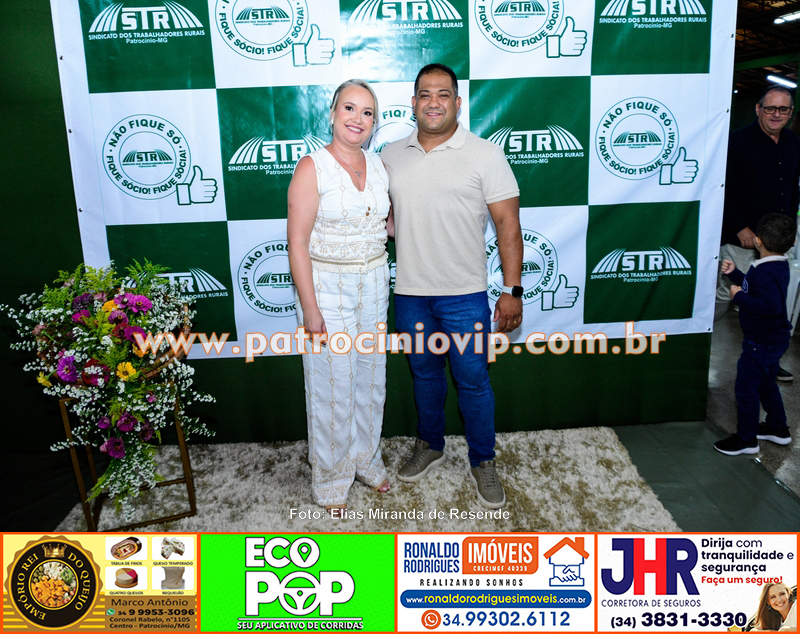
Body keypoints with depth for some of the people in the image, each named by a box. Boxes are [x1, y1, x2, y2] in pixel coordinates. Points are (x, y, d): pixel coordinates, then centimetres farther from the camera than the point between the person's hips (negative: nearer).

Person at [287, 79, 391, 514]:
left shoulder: (378, 165, 5)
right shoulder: (312, 167, -12)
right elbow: (297, 243, -15)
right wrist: (310, 310, -19)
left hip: (373, 284, 6)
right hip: (328, 288, -5)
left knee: (370, 378, 16)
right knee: (332, 386, 3)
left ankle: (366, 459, 38)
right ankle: (330, 478, 24)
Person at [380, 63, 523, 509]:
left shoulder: (485, 155, -5)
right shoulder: (391, 156, 7)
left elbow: (508, 225, -7)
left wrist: (513, 291, -12)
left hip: (464, 294, -4)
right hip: (410, 292, 4)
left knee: (473, 380, 5)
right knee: (425, 374, 18)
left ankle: (484, 463, 25)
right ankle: (430, 446, 39)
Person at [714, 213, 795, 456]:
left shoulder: (766, 272, -28)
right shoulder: (778, 265, 4)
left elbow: (771, 306, -39)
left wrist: (739, 296, -29)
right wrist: (735, 274, 12)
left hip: (762, 343, -10)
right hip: (773, 339, 10)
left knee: (746, 388, 2)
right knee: (766, 383, 26)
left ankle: (746, 440, 16)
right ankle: (778, 429, 41)